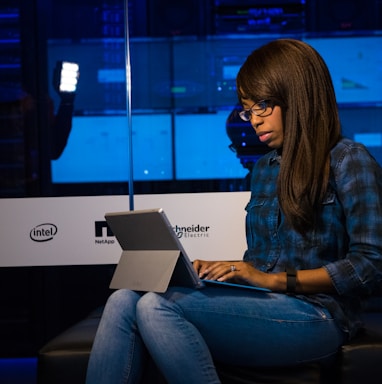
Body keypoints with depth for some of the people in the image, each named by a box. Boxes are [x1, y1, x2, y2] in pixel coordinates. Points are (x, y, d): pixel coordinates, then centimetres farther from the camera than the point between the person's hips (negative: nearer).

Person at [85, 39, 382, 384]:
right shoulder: (265, 167, 21)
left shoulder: (348, 161, 0)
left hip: (315, 315, -7)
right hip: (264, 308, 7)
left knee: (156, 306, -28)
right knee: (124, 301, -18)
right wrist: (218, 269, 1)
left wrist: (274, 279, -13)